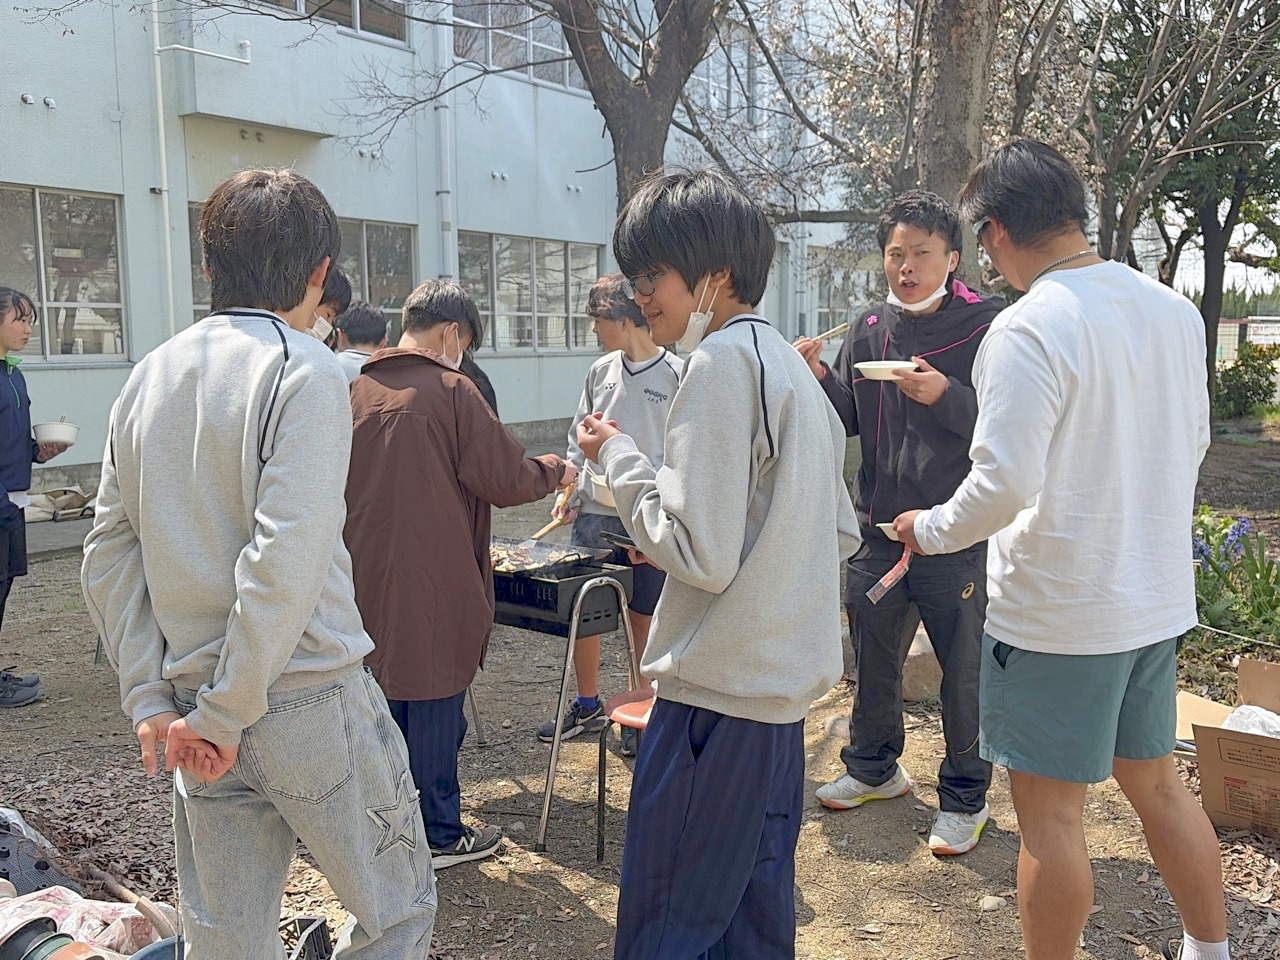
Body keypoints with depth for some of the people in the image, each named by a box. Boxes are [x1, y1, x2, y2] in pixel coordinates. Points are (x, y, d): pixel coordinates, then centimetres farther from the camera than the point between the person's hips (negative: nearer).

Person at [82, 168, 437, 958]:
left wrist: (151, 698, 7)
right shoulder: (302, 369, -13)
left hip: (200, 708, 7)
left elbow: (109, 555, 8)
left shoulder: (150, 376, 7)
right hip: (309, 702, -7)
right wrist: (225, 712, -14)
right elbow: (288, 554, -23)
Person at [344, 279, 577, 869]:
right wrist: (556, 471, 5)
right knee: (435, 710, 5)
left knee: (386, 702, 18)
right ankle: (439, 836, 18)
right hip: (434, 587, -6)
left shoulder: (354, 392, 6)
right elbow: (506, 478, -14)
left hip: (368, 582, 7)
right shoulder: (450, 389, -13)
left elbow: (341, 484, 15)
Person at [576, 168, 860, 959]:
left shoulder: (722, 361, -15)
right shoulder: (791, 364, 13)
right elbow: (842, 533, 17)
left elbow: (700, 553, -21)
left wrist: (618, 458, -9)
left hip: (720, 691, -10)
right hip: (784, 684, 10)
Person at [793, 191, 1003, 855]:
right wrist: (819, 379, -7)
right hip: (878, 531, 5)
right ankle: (873, 767, 41)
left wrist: (945, 396, -27)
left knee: (965, 674, 7)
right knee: (873, 659, 20)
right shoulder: (869, 329, 7)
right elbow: (848, 420, 10)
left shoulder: (989, 326, -9)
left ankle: (964, 797, 27)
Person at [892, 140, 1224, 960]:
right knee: (1156, 779, 23)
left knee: (1050, 811, 7)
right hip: (1159, 597, 8)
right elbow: (1192, 442, 14)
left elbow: (1005, 483, -26)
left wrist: (931, 530, -9)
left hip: (1059, 609, -8)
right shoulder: (1175, 310, 3)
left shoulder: (1029, 329, -21)